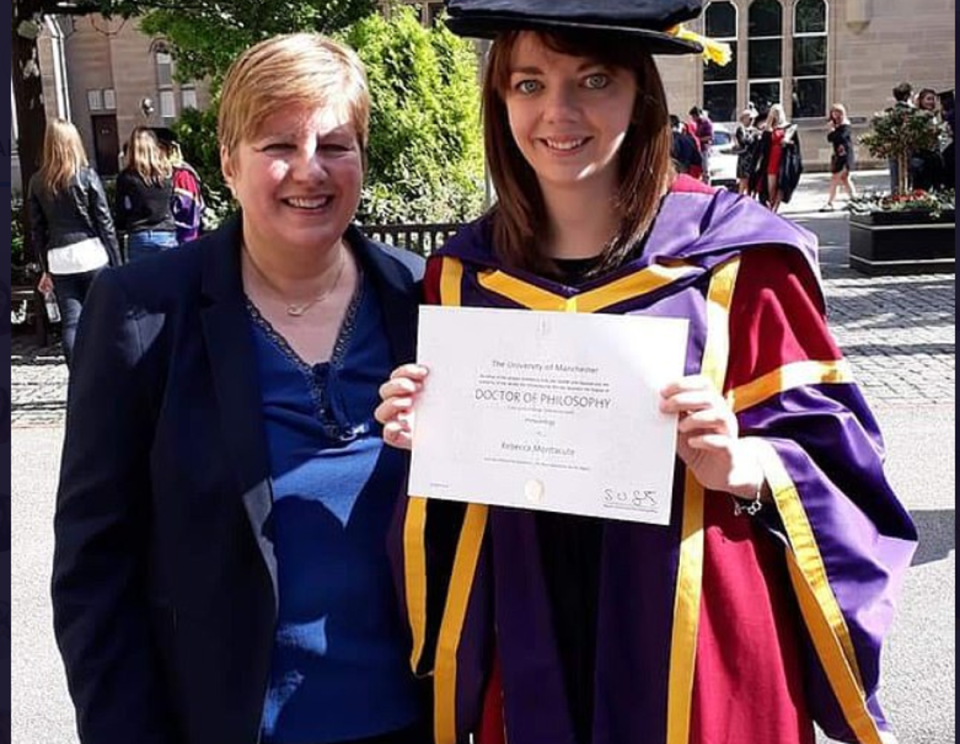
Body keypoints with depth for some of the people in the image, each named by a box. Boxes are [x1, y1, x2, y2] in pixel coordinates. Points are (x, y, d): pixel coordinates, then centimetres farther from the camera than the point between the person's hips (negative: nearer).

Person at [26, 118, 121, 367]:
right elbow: (105, 223, -4)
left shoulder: (37, 182, 4)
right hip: (91, 255, -2)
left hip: (59, 261, 2)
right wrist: (117, 264, 1)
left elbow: (36, 230, 8)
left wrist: (45, 269, 16)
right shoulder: (87, 176, -3)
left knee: (70, 324, 5)